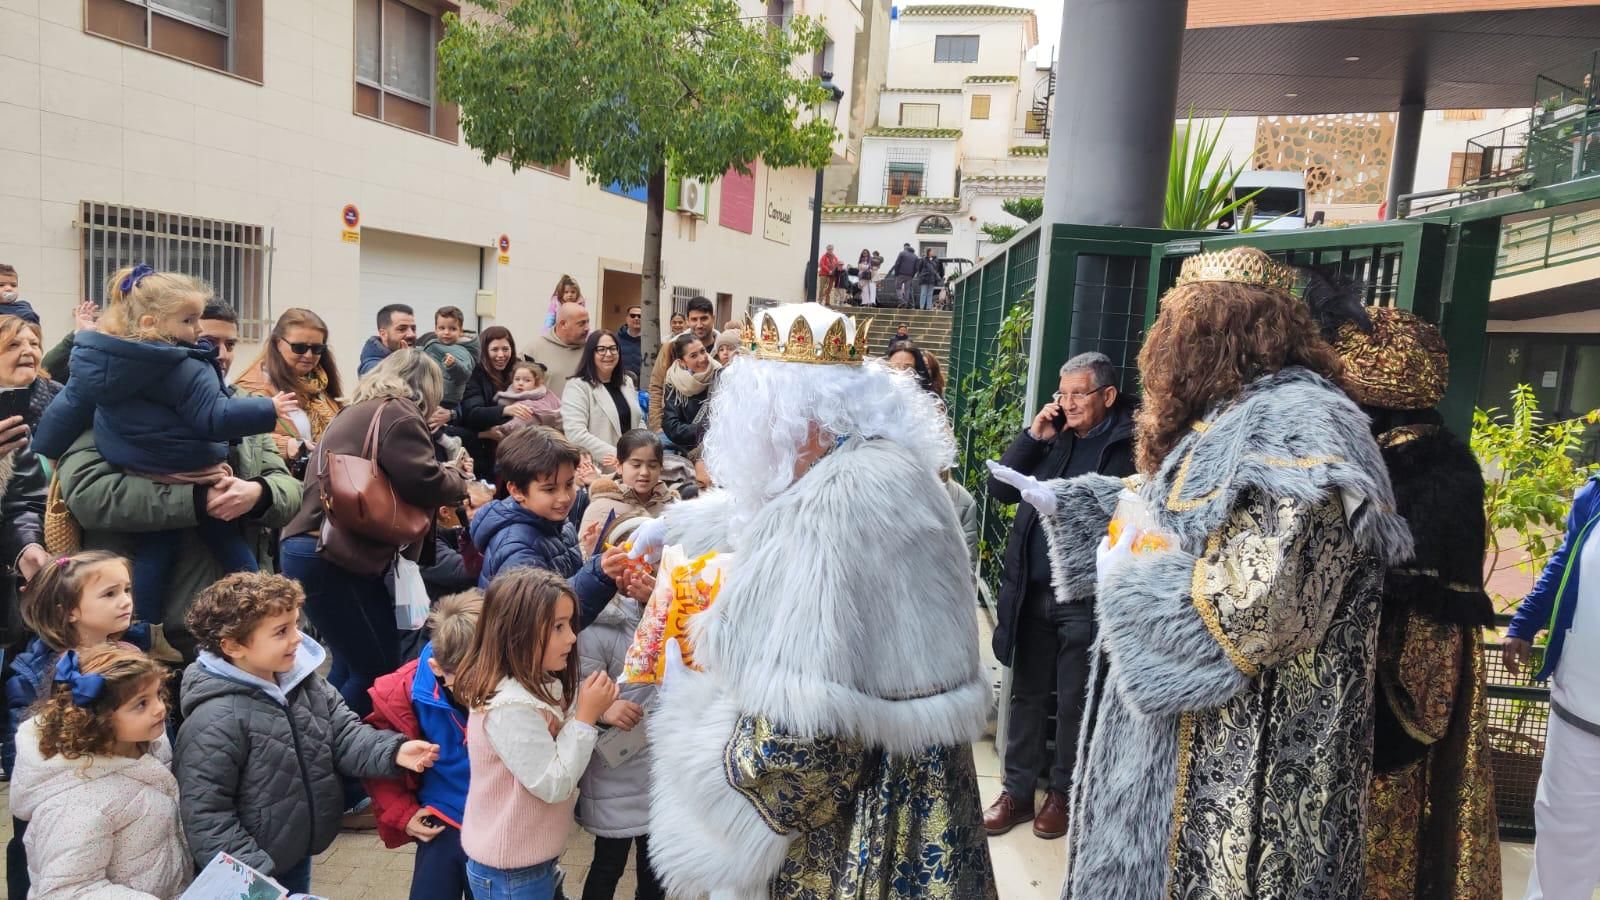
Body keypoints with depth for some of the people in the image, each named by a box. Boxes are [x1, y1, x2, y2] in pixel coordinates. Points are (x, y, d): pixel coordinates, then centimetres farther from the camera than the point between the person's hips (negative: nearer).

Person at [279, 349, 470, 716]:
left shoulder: (356, 411, 23)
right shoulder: (398, 414, -7)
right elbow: (424, 483, -17)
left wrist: (445, 476, 16)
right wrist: (457, 478, 3)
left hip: (311, 550, 10)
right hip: (334, 558, -10)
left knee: (353, 666, 18)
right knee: (381, 671, -5)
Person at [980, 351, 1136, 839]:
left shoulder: (1129, 445, -8)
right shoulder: (1055, 437, 10)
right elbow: (1000, 489, 6)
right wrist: (1033, 436, -2)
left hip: (1086, 598, -5)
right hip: (1033, 591, 5)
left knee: (1074, 702, 10)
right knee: (1027, 694, 14)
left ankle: (1063, 791, 29)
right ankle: (1017, 790, 27)